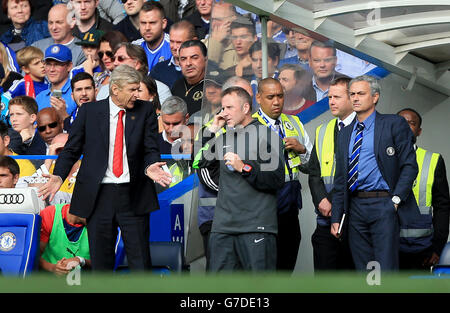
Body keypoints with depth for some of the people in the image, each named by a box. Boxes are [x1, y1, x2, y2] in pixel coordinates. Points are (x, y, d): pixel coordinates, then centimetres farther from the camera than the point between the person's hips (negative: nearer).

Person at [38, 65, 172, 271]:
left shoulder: (145, 111, 5)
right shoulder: (89, 111, 3)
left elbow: (151, 149, 1)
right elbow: (71, 148, 6)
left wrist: (150, 167, -21)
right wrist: (58, 176, -10)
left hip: (133, 196, 0)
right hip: (98, 195, 0)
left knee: (140, 260, 1)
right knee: (100, 259, 6)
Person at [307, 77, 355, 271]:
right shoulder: (322, 131, 18)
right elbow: (314, 172, 14)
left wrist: (333, 201, -12)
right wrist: (321, 200, -3)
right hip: (325, 218, 5)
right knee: (323, 272, 2)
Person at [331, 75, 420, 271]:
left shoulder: (394, 124, 2)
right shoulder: (345, 134, 18)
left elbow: (409, 165, -3)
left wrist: (396, 199, -13)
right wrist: (336, 218, 11)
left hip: (384, 205, -5)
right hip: (355, 208, 5)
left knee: (386, 270, -11)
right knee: (363, 271, 6)